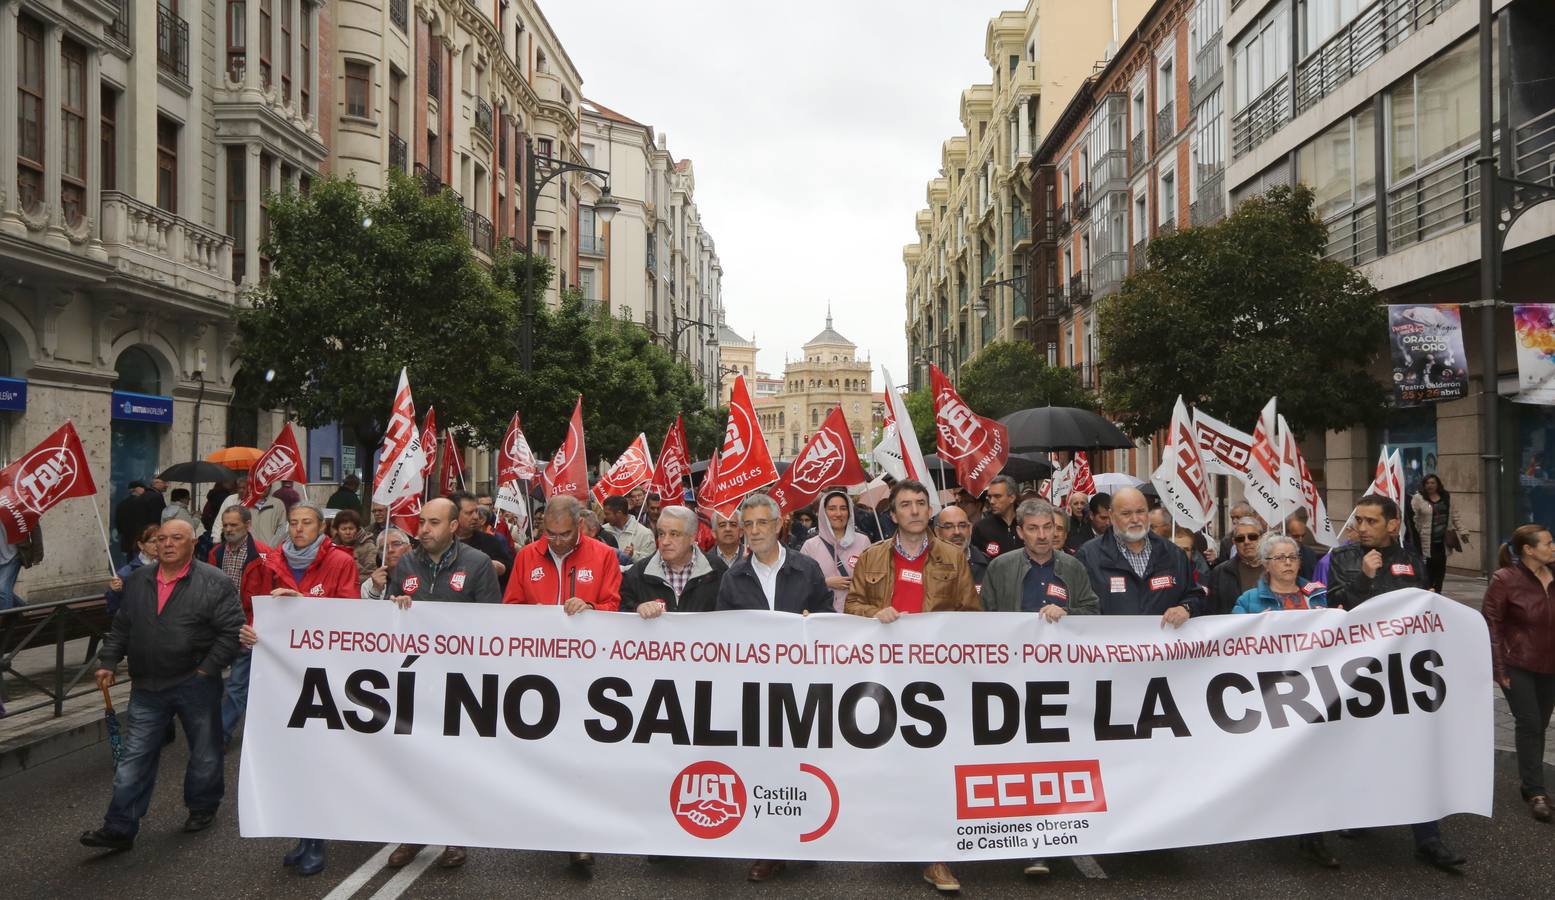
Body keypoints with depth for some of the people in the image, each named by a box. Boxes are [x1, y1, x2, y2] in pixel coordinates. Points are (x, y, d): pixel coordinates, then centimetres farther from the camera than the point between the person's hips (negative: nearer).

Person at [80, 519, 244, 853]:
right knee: (134, 758, 6)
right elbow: (121, 627, 16)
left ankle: (202, 807, 33)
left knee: (205, 754, 12)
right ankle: (119, 828, 14)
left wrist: (208, 668, -13)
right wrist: (107, 662, 7)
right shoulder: (137, 581, 7)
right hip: (147, 687, 4)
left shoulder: (214, 583, -11)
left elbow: (232, 630, -12)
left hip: (196, 685, -4)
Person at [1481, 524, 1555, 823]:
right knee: (1529, 725, -4)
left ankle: (1530, 784, 25)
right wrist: (1498, 668, -14)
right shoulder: (1505, 579, -14)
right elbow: (1491, 625, -12)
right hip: (1517, 665, -5)